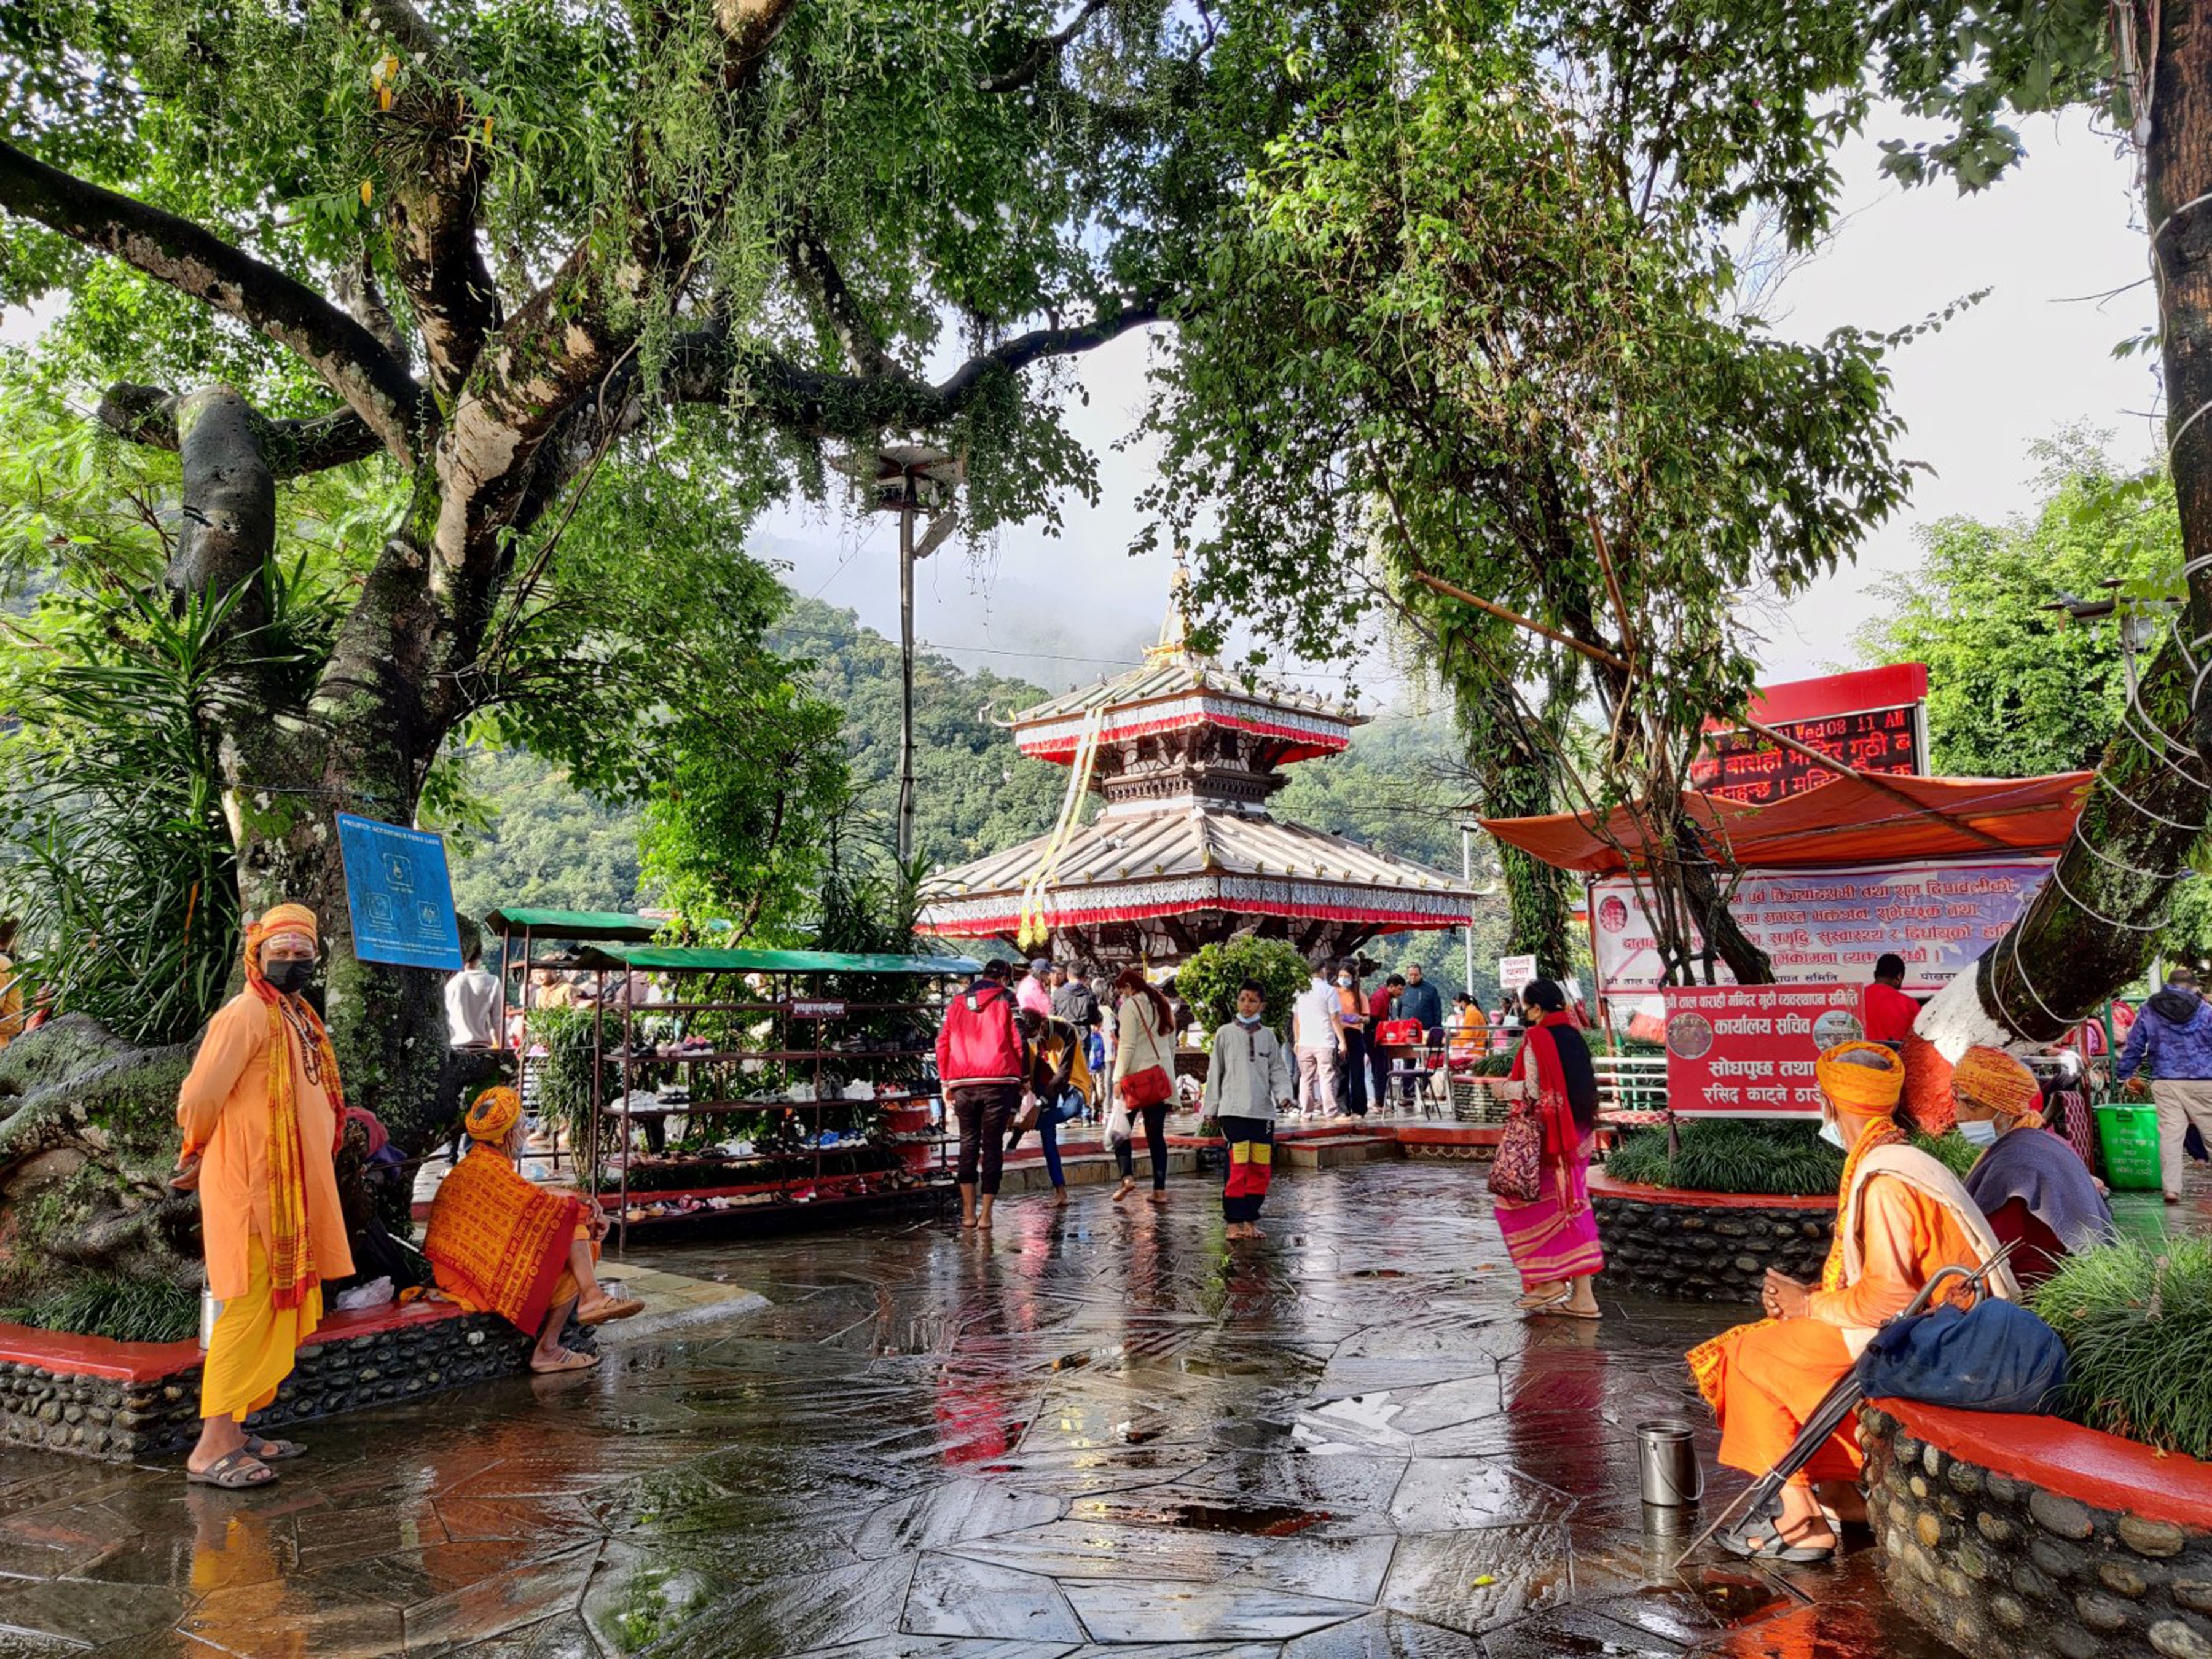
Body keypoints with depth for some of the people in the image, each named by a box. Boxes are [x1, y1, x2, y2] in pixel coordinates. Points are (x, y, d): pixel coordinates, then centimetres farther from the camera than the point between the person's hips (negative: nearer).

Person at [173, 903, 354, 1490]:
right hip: (252, 1185, -9)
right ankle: (213, 1448, -2)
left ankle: (233, 1429, 21)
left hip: (292, 1188, 9)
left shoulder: (297, 1017, 15)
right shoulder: (246, 1013, -12)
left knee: (281, 1310, 12)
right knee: (251, 1308, -7)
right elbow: (200, 1097, -15)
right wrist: (199, 1154, 1)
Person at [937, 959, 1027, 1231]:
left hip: (963, 1084, 3)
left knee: (968, 1144, 12)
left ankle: (968, 1212, 8)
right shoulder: (1006, 1001, 3)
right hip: (999, 1083, -3)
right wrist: (1022, 1076, 8)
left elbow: (943, 1042, 10)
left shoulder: (957, 1003, 13)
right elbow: (1018, 1041, -3)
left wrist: (945, 1082, 14)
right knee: (993, 1146, 3)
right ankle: (985, 1214, 2)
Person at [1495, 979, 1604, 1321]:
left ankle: (1548, 1281, 4)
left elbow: (1533, 1091, -17)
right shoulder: (1574, 1037, 9)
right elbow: (1589, 1085, 11)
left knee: (1518, 1203, 6)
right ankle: (1582, 1295, 10)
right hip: (1578, 1134, 8)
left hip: (1547, 1134, -8)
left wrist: (1505, 1090, -1)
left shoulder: (1537, 1038, -14)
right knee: (1572, 1207, 10)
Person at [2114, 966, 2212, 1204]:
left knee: (2170, 1134, 0)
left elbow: (2133, 1045, 10)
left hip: (2165, 1082, 1)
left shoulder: (2149, 1010, 8)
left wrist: (2125, 1075, 19)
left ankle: (2171, 1189, -5)